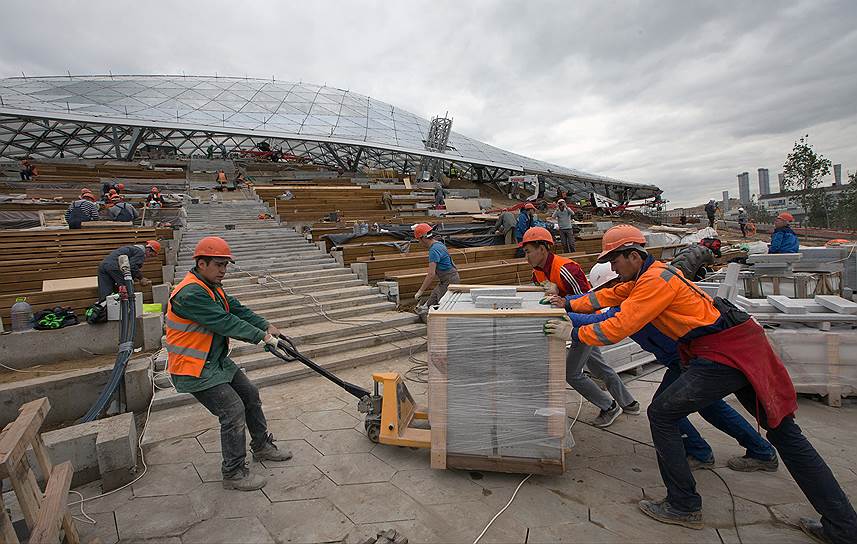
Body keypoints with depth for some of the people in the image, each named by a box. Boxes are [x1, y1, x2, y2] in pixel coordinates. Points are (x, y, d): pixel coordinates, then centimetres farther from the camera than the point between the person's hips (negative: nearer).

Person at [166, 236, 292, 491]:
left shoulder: (211, 287, 8)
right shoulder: (190, 293, -25)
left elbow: (237, 309, 3)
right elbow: (225, 323, -29)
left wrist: (266, 326, -9)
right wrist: (261, 336, -26)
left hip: (217, 360, 10)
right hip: (194, 369, -10)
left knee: (250, 395, 16)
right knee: (233, 411, -11)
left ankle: (262, 446, 34)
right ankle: (234, 474, 6)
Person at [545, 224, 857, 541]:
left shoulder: (655, 280, -18)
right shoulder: (648, 275, 11)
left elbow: (618, 327, -22)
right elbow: (609, 296, 20)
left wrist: (574, 334, -11)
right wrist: (569, 306, 18)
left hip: (723, 355, -11)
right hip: (745, 347, 11)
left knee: (662, 415, -2)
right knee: (784, 432, 17)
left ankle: (684, 507, 8)